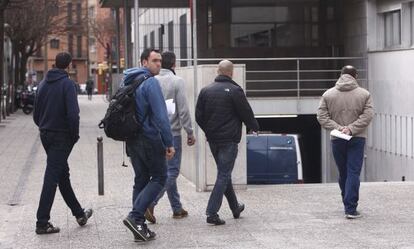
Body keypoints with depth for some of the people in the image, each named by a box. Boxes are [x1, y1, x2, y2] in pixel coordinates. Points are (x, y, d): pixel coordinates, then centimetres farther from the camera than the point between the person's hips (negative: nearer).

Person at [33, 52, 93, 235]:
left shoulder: (43, 83, 9)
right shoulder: (67, 84, -13)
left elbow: (36, 113, 12)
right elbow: (73, 114, -20)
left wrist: (43, 127, 17)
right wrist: (74, 135, -9)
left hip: (45, 135, 7)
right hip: (61, 137, -7)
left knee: (63, 174, 17)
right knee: (52, 177, -6)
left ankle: (79, 213, 29)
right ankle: (42, 223, -7)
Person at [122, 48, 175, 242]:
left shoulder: (129, 82, 13)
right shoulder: (150, 82, -15)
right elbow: (161, 116, -19)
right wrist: (169, 143, -16)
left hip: (132, 139, 8)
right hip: (149, 138, -8)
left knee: (141, 180, 13)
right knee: (159, 177, 3)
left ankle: (139, 227, 12)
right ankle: (135, 216, -10)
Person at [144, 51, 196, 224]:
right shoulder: (177, 81, -10)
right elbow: (183, 110, -12)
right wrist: (190, 133, -5)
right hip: (172, 133, -6)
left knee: (169, 171, 15)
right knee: (171, 172, -1)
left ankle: (177, 208, 21)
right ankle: (151, 203, -16)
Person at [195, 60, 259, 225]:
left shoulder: (205, 90, 4)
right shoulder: (234, 91, -12)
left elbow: (199, 116, 7)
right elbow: (246, 113, -7)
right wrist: (254, 127, 13)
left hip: (212, 139, 6)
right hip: (229, 140, -6)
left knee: (224, 173, 18)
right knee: (224, 175, -4)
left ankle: (235, 207, 31)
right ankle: (212, 213, -12)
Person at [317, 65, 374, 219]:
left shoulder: (328, 94, 4)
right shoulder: (364, 94, 0)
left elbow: (321, 117, -3)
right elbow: (367, 116, -10)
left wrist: (337, 128, -8)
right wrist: (351, 129, -13)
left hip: (337, 140, 2)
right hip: (357, 139, -2)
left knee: (343, 173, 14)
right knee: (353, 173, -4)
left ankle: (349, 205, 26)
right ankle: (350, 209, -11)